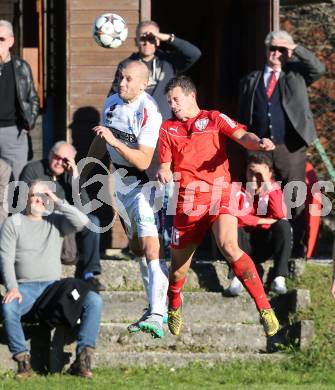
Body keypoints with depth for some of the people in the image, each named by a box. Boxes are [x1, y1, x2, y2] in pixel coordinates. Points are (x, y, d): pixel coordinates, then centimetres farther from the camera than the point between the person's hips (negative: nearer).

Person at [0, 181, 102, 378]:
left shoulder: (56, 221, 14)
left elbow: (82, 221, -5)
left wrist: (58, 202, -5)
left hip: (54, 286, 2)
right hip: (26, 286, -2)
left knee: (94, 301, -22)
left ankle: (83, 359, -24)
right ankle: (23, 360, -26)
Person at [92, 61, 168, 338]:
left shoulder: (149, 113, -22)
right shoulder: (112, 102, 2)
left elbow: (143, 161, -27)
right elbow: (102, 140, 20)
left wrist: (114, 141, -36)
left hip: (144, 181, -8)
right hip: (121, 180, 8)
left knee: (150, 246, -19)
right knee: (136, 247, 13)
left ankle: (156, 316, -27)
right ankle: (157, 305, 24)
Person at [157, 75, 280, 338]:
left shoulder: (214, 119, 8)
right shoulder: (168, 129, 16)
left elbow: (242, 136, -6)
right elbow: (166, 166, 13)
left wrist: (259, 143, -29)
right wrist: (163, 174, -12)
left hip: (219, 196, -3)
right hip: (187, 203, 3)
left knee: (229, 246, -28)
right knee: (179, 264, 10)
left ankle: (265, 308, -27)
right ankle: (174, 307, 43)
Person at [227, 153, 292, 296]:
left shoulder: (274, 190, -1)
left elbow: (280, 216, -21)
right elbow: (234, 216, -24)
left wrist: (268, 186, -24)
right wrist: (264, 221, -21)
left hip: (266, 246, 2)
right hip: (244, 247, -2)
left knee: (283, 225, -25)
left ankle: (279, 278, -28)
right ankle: (238, 277, -32)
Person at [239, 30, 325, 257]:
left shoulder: (296, 74, 11)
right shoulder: (251, 81, 16)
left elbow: (319, 69, -8)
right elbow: (244, 117, 16)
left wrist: (295, 49, -6)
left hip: (290, 147, -2)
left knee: (295, 199, -2)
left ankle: (297, 248, 1)